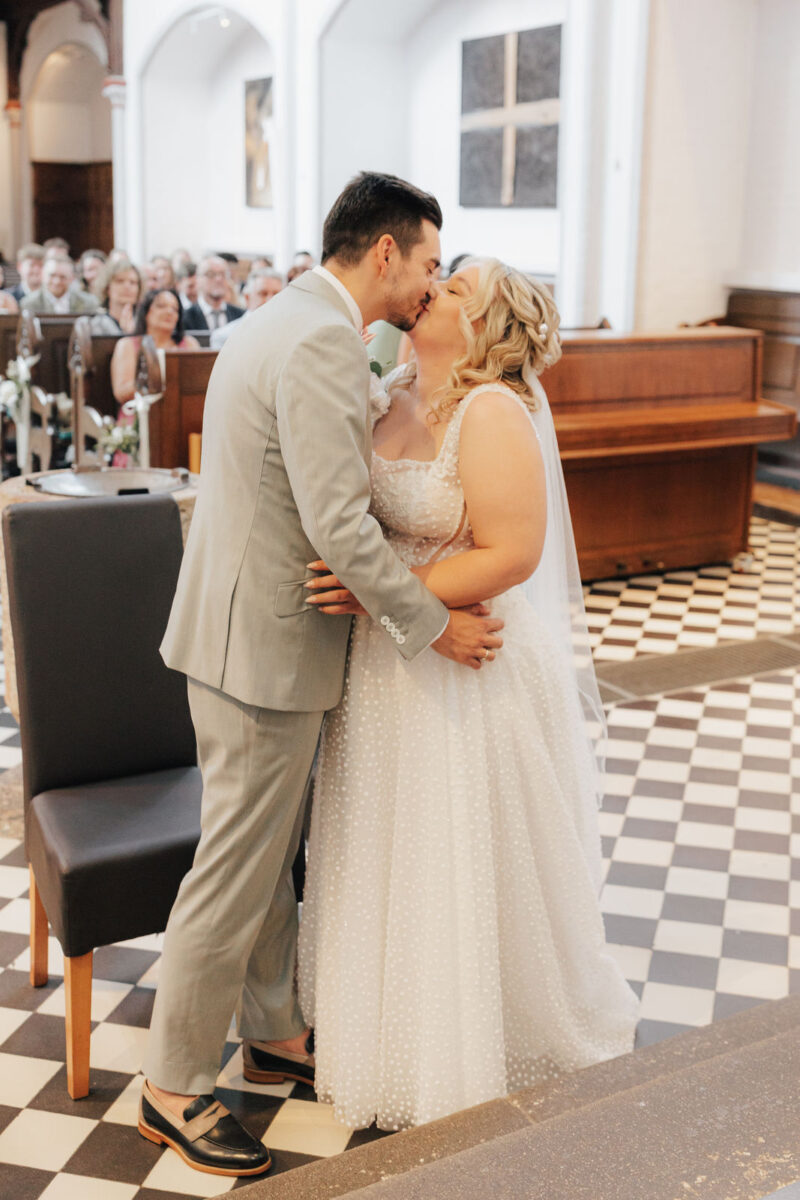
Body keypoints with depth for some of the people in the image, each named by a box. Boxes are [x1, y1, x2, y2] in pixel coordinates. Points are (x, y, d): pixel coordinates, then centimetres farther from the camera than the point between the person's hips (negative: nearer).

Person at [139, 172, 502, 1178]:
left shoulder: (281, 320, 13)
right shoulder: (323, 342, -21)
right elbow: (338, 525, -25)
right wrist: (433, 626, -15)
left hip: (249, 623, 10)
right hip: (265, 643, -10)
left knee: (269, 851, 20)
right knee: (235, 869, 2)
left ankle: (273, 1031, 37)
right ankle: (173, 1087, 18)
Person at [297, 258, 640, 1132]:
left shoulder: (494, 412, -19)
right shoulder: (395, 396, 5)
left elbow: (509, 555, -23)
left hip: (468, 669, -8)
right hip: (386, 665, 8)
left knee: (469, 872, 8)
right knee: (392, 855, 20)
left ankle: (472, 1060, 31)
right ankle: (395, 1023, 42)